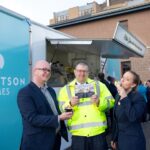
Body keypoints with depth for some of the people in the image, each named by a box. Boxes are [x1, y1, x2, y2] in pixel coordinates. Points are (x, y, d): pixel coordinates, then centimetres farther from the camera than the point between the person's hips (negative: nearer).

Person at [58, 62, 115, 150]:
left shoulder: (99, 85, 9)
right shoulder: (66, 89, 7)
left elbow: (111, 102, 4)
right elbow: (60, 109, 1)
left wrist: (99, 102, -13)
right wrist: (70, 104, -17)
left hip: (98, 131, 1)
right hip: (78, 133, 0)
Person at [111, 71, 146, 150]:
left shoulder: (138, 98, -16)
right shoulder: (119, 97, 4)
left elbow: (133, 117, -33)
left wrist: (125, 97, -29)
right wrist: (114, 138, 15)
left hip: (134, 141, -6)